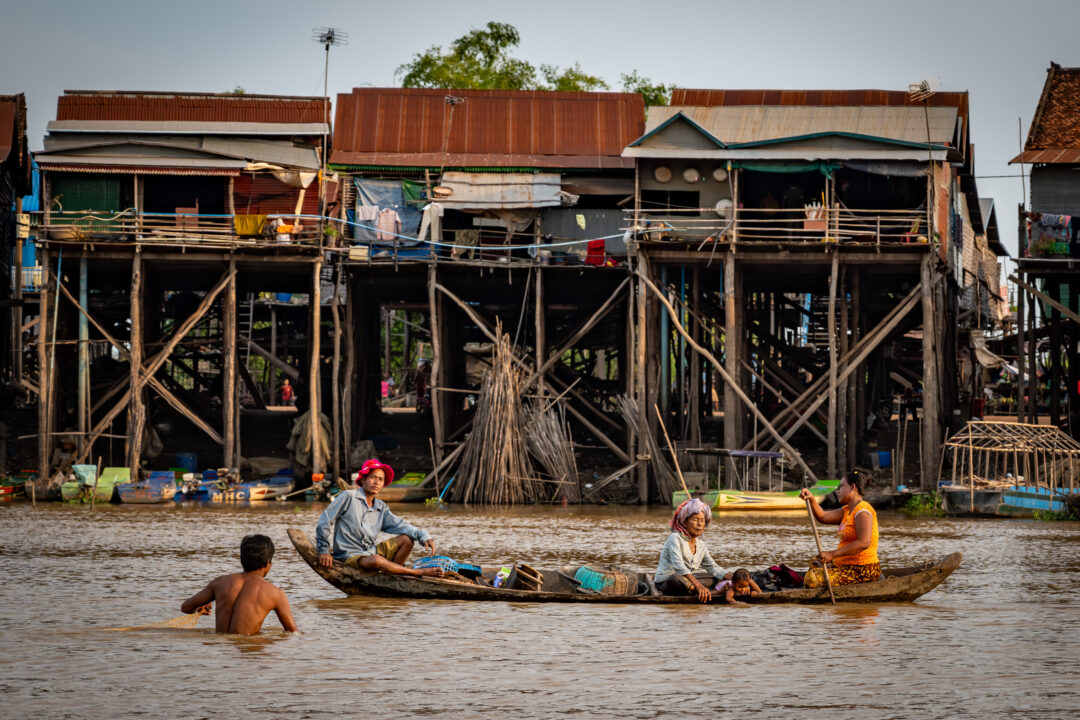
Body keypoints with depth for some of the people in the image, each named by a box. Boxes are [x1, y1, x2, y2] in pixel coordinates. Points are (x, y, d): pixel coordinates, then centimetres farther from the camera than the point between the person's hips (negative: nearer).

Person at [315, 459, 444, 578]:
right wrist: (323, 550, -8)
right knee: (376, 560, -37)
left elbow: (400, 526, 3)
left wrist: (424, 536, -14)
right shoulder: (349, 497, -7)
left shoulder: (381, 508, 12)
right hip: (351, 556, -7)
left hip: (371, 551, 7)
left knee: (407, 539, -5)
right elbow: (325, 521, -6)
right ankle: (420, 572, -23)